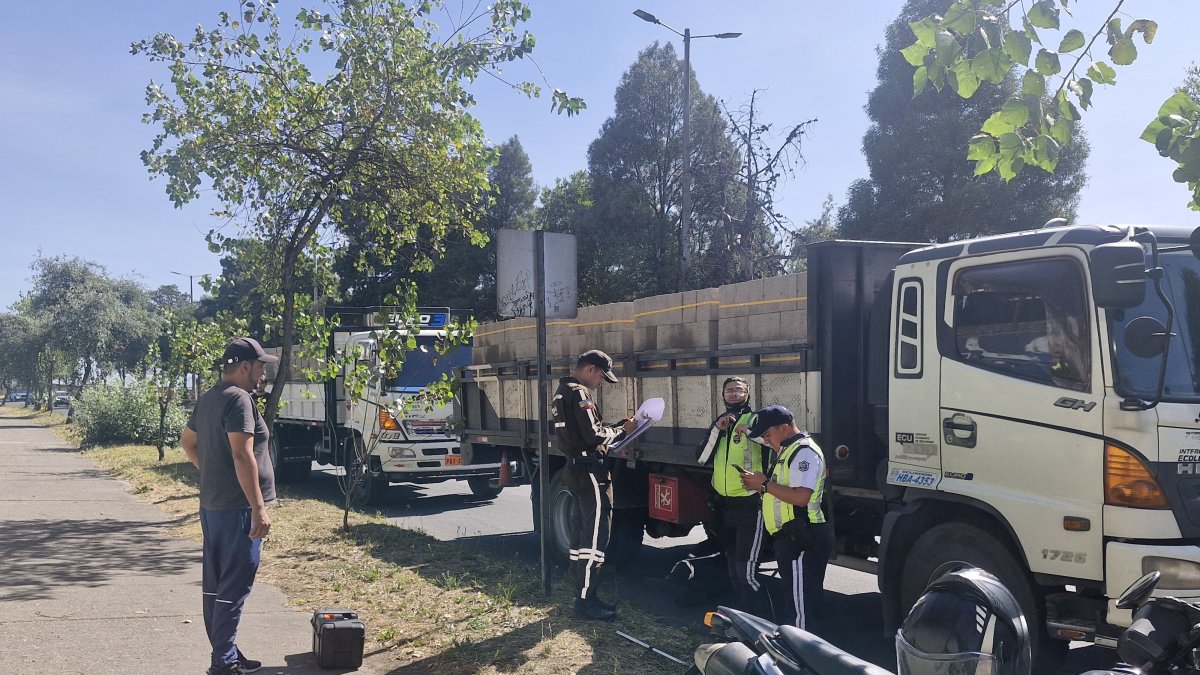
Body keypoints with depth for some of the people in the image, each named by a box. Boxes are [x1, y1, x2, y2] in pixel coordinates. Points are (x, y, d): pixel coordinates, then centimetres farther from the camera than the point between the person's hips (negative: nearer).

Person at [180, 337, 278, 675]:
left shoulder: (208, 398, 13)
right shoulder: (238, 399, -17)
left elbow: (188, 442, 26)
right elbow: (243, 456, -23)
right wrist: (259, 507, -23)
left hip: (211, 505, 10)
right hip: (237, 508, -10)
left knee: (215, 585, 14)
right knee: (233, 588, -5)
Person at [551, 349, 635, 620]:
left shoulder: (563, 392, 17)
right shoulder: (579, 394, -16)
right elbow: (594, 436, -22)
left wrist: (619, 426, 10)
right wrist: (622, 430, -6)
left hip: (575, 470, 11)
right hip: (589, 472, -11)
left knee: (581, 534, 14)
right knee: (595, 537, -8)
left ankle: (583, 595, 20)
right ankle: (585, 601, -6)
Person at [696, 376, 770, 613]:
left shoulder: (755, 419, -5)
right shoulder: (718, 422, 13)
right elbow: (702, 458, 0)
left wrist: (749, 429, -32)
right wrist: (717, 428, -10)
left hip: (749, 504, -7)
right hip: (723, 504, 7)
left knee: (745, 568, -12)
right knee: (732, 565, 18)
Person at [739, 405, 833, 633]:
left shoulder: (804, 452, -15)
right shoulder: (787, 450, 19)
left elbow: (800, 496, -26)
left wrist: (765, 484, -17)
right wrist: (758, 484, 9)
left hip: (802, 539, -11)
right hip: (791, 537, 11)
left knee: (801, 605, -7)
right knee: (789, 599, 18)